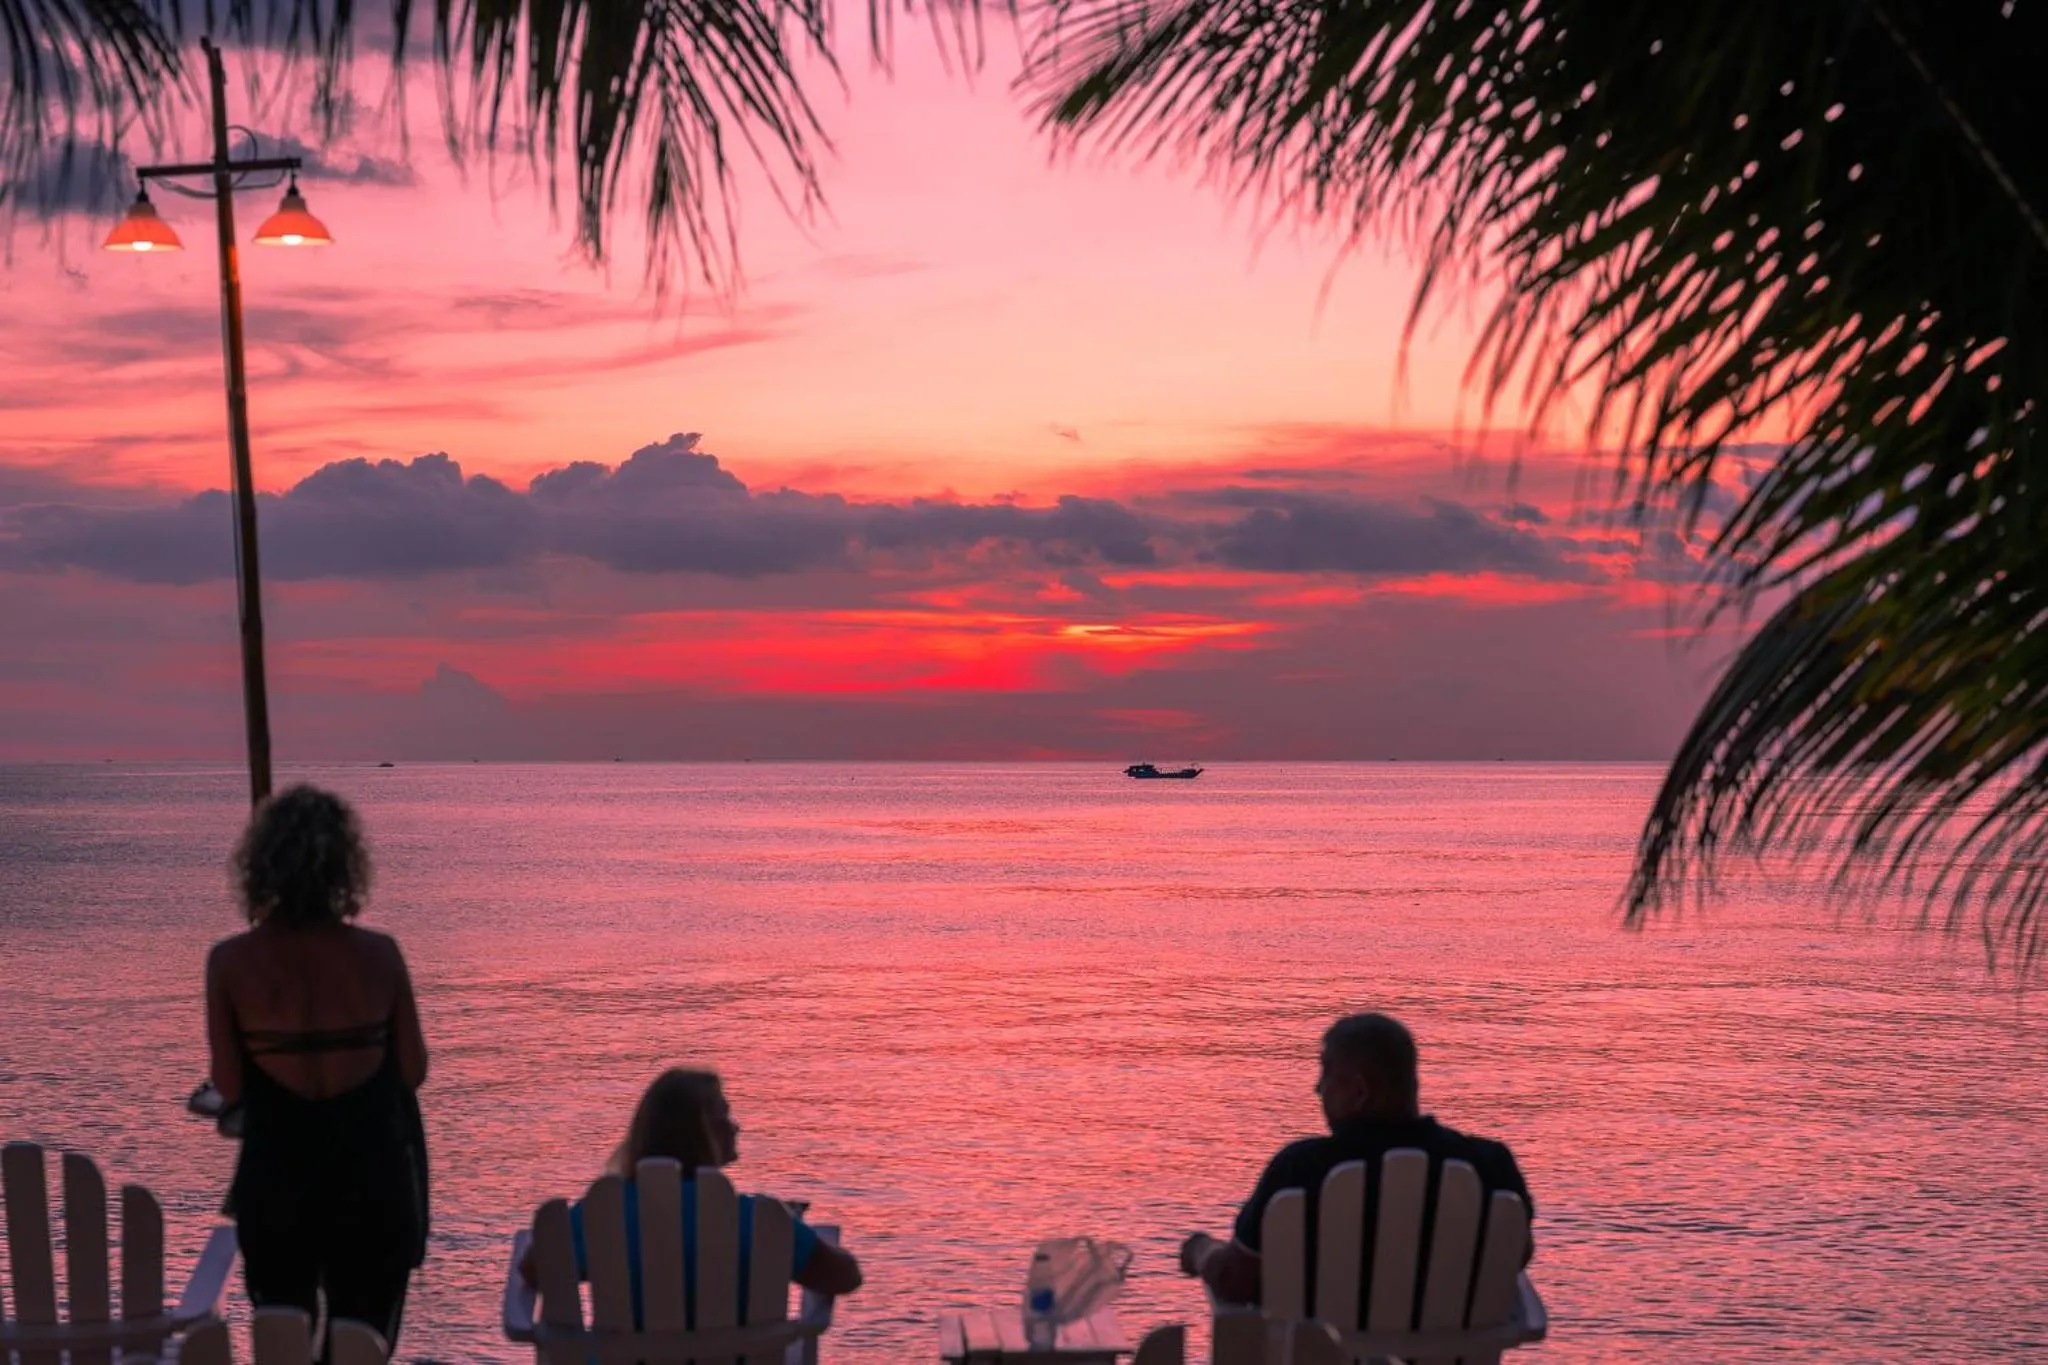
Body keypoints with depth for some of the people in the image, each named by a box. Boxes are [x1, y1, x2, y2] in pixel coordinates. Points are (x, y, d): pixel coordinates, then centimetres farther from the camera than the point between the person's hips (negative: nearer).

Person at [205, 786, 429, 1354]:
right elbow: (413, 1071, -3)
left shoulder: (231, 962, -12)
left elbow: (229, 1087, -8)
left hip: (276, 1178, 0)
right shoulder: (378, 955, -11)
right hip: (372, 1175, 0)